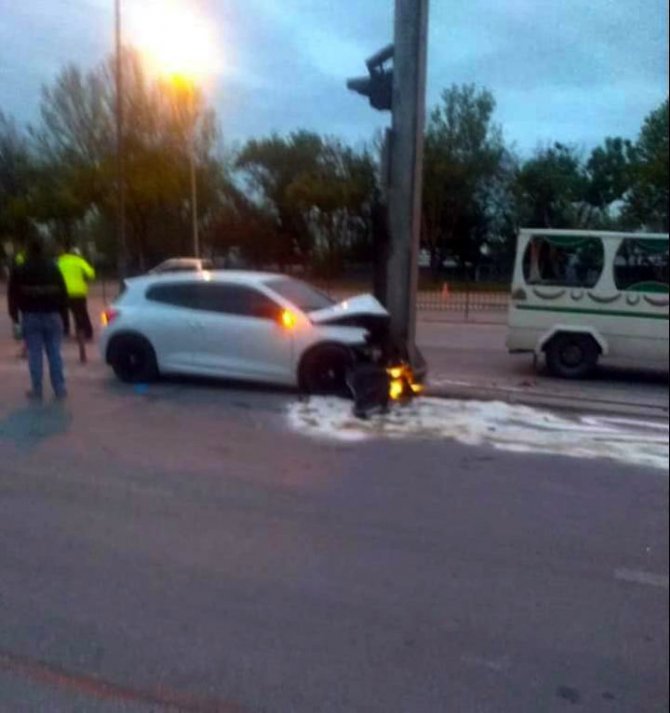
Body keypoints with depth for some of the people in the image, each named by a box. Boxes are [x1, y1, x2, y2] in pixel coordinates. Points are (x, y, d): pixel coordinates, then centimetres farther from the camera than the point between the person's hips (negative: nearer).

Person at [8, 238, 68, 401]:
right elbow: (63, 292, 8)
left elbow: (13, 296, 0)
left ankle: (37, 391, 4)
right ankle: (60, 389, 3)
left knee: (35, 354, 2)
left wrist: (14, 316, 7)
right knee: (54, 353, 4)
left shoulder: (19, 271, 0)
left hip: (30, 316, -1)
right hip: (52, 315, 2)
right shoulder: (53, 268, 6)